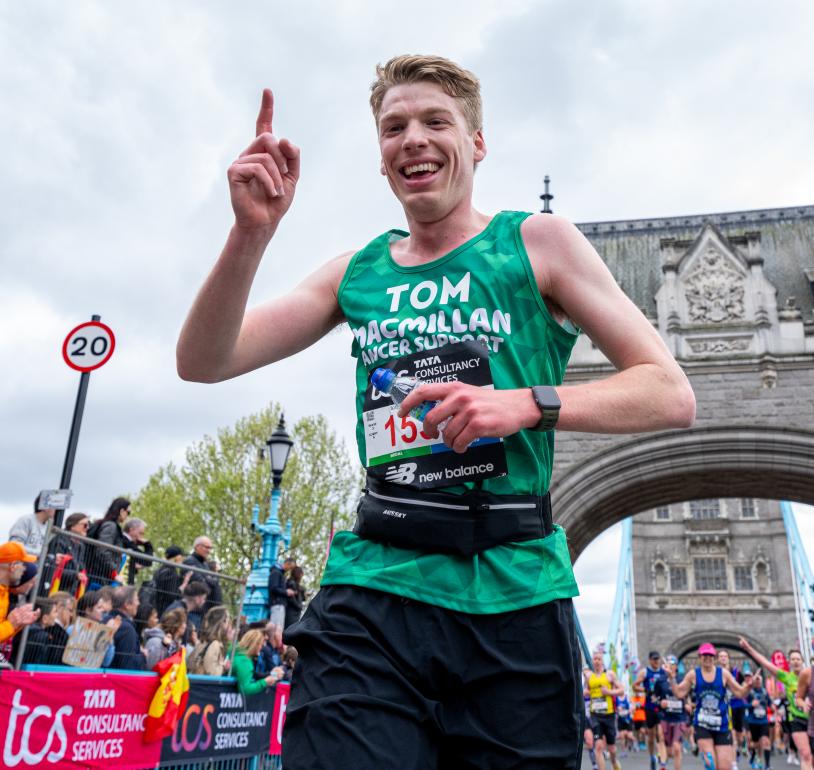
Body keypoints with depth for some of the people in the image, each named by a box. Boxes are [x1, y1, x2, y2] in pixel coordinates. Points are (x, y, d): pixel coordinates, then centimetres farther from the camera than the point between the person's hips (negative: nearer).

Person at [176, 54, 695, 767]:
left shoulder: (535, 242, 4)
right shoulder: (356, 272, 12)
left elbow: (672, 394, 0)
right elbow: (203, 362, 7)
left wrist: (526, 404, -16)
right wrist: (253, 231, -8)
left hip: (512, 597, -1)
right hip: (372, 591, 2)